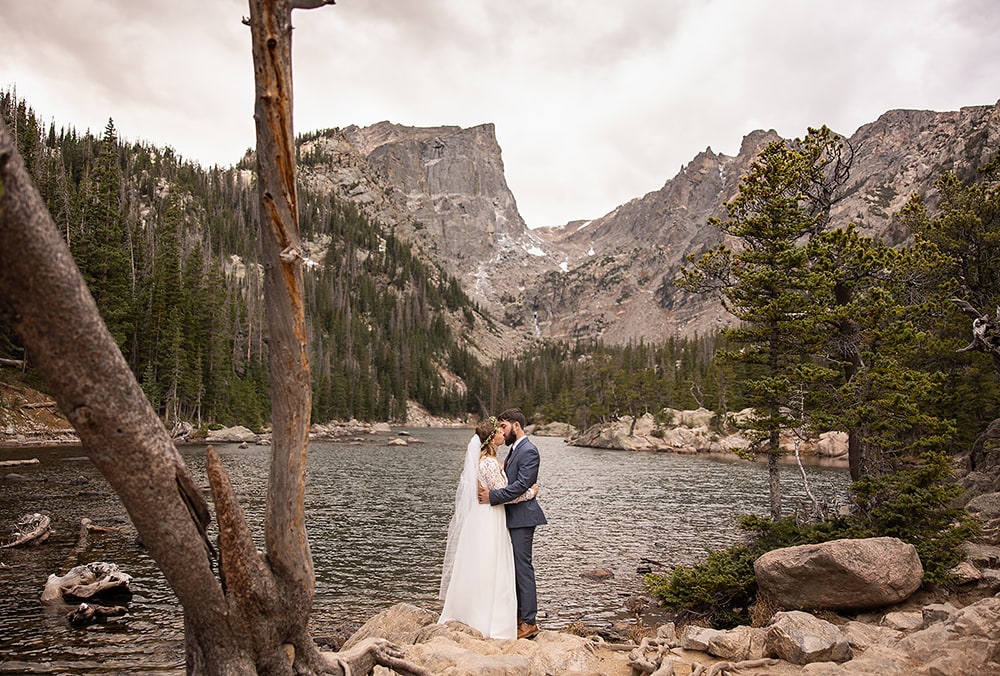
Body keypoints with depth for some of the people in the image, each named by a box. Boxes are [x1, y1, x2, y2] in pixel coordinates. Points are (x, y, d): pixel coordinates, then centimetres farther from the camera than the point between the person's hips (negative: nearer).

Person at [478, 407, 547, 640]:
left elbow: (522, 485, -23)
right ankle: (519, 615, 23)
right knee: (514, 567, 14)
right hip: (512, 517, 10)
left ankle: (529, 622, 0)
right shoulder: (514, 450, 16)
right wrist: (489, 491, 6)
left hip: (522, 517, -10)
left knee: (523, 567, -6)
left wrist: (493, 496, -24)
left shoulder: (528, 451, -15)